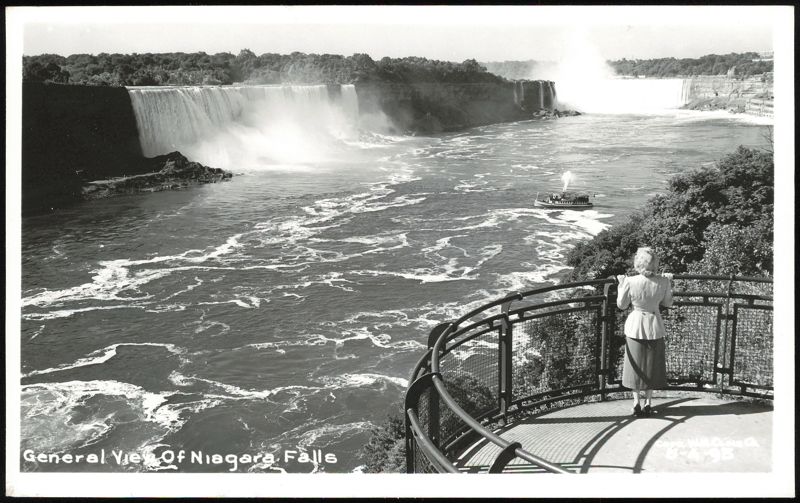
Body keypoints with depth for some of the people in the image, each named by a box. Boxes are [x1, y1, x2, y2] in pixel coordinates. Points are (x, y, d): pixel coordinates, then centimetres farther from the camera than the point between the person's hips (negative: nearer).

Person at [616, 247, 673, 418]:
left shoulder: (630, 282, -19)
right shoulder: (663, 282, -13)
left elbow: (621, 305, -6)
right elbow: (667, 303, 3)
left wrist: (621, 285, 5)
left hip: (635, 326, -1)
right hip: (654, 327, 1)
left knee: (636, 365, 12)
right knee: (652, 365, 15)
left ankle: (636, 404, 15)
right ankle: (648, 403, 20)